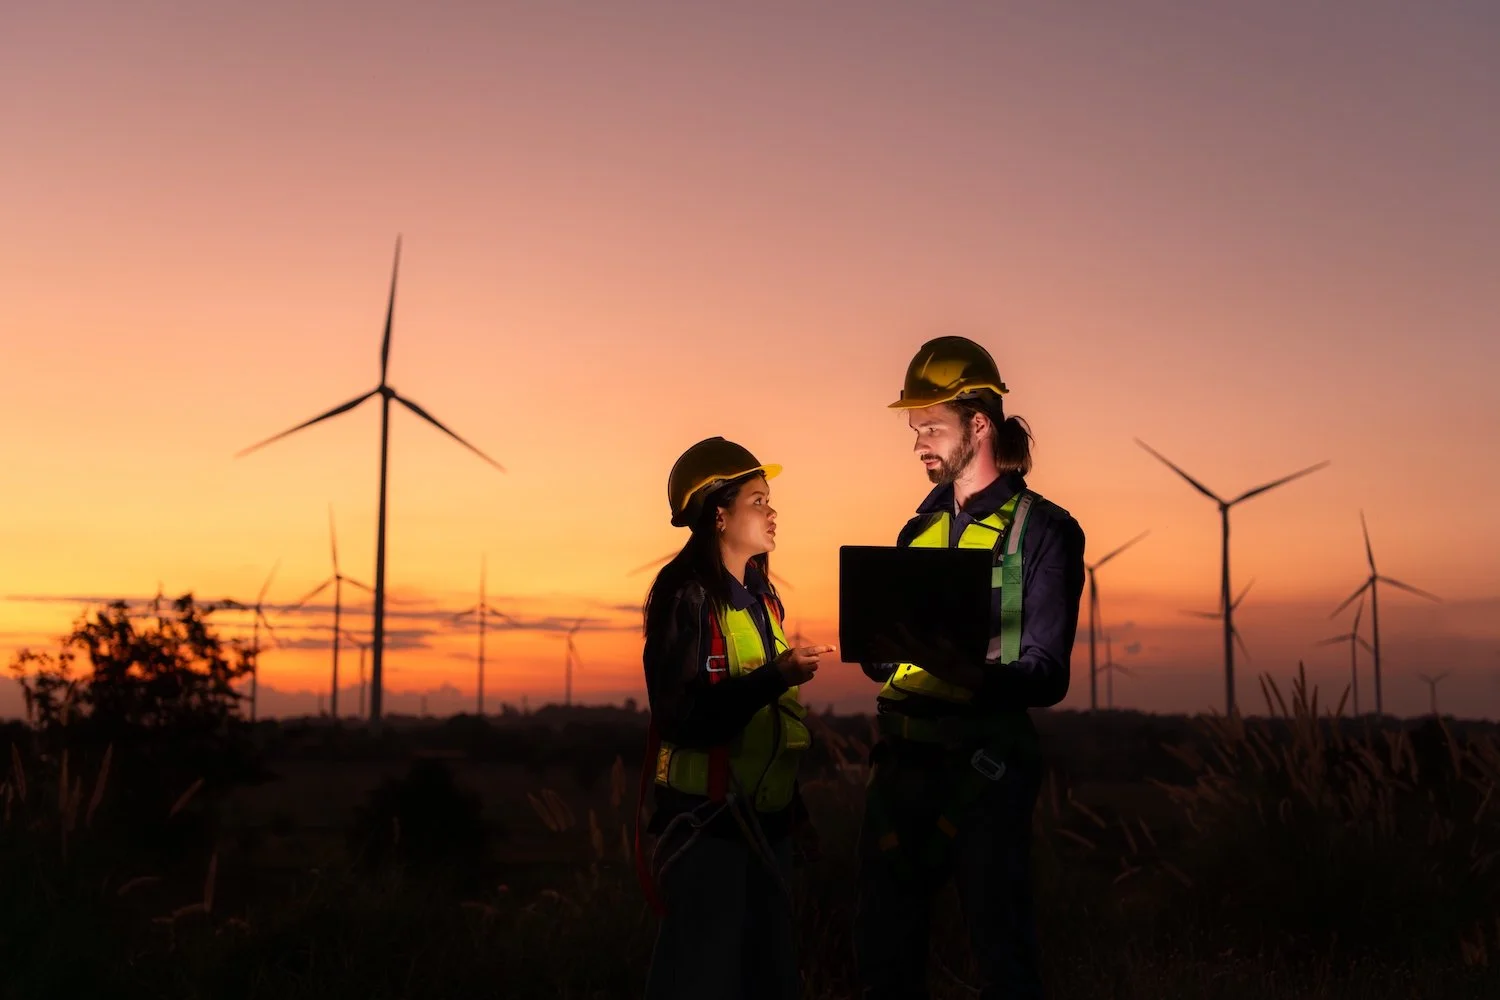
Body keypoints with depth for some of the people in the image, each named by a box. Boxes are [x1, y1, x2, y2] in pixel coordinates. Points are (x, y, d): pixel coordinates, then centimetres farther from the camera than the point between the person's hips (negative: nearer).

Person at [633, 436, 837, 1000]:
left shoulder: (763, 597, 13)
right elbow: (685, 715, -18)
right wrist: (776, 676, -26)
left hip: (765, 813, 8)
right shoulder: (685, 593, -11)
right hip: (706, 818, -8)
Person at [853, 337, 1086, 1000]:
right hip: (901, 763, 6)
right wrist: (877, 644, -7)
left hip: (984, 769, -6)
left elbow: (1046, 675, -11)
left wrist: (960, 669, -30)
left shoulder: (1044, 530, -3)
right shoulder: (921, 527, 16)